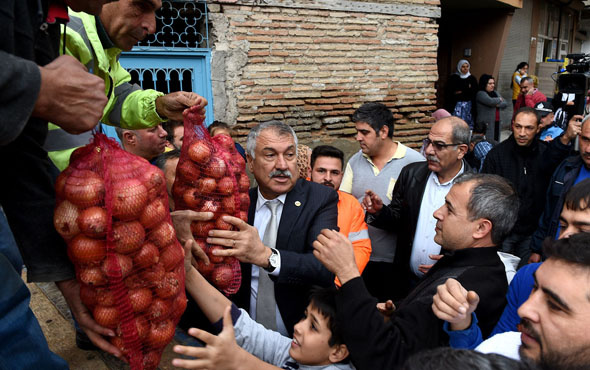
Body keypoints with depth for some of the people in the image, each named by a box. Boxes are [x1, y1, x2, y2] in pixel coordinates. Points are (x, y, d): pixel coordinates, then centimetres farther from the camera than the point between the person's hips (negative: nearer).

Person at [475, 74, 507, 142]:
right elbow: (490, 101, -22)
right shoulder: (480, 94, -6)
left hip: (497, 122, 7)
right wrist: (499, 99, -1)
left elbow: (504, 104, 12)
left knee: (496, 141, 7)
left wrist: (498, 104, -10)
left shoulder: (496, 93, 18)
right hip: (486, 124, -7)